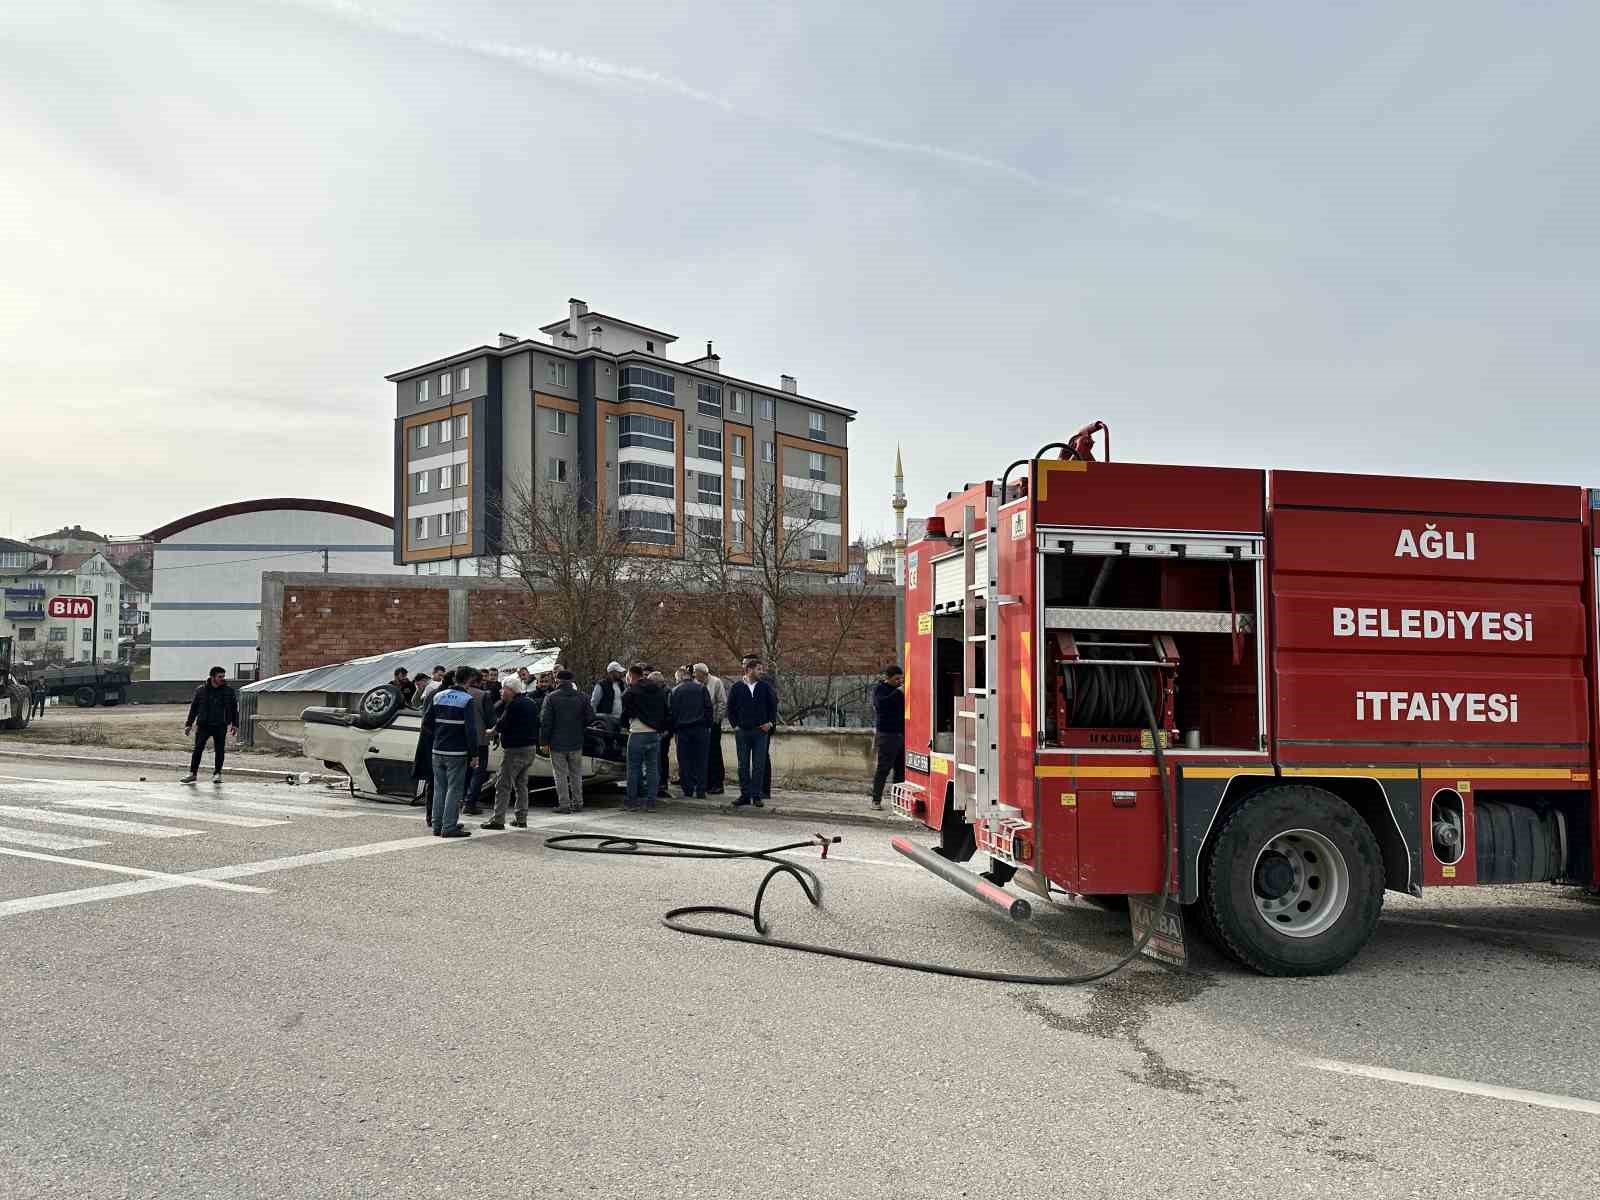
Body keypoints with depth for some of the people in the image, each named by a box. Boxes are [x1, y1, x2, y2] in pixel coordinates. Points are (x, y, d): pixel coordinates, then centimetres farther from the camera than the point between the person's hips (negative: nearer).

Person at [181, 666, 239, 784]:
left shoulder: (229, 691, 3)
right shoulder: (201, 690, 3)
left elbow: (234, 708, 8)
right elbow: (193, 707, 9)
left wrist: (235, 725, 3)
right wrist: (189, 724, 7)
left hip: (220, 726, 0)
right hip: (203, 725, 0)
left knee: (220, 750, 2)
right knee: (198, 749, -1)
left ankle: (217, 774, 13)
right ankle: (193, 773, 9)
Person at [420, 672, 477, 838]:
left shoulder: (437, 696, 8)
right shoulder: (468, 700, -10)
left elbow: (426, 724, 7)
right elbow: (471, 729, -16)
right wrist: (474, 751, -10)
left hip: (438, 751, 6)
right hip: (457, 752, -6)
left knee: (439, 789, 13)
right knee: (454, 790, 0)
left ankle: (437, 825, 17)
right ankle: (449, 827, -1)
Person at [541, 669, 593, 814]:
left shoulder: (550, 698, -8)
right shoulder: (582, 697, 0)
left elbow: (545, 721, -10)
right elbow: (590, 717, 2)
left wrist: (544, 741, -4)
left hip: (557, 743, -3)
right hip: (576, 742, 3)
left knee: (560, 775, 3)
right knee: (576, 773, 14)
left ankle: (564, 804, 3)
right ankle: (577, 802, 19)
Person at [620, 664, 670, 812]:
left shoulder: (631, 692, -8)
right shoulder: (659, 690, 8)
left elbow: (626, 714, -4)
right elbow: (665, 711, 11)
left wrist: (627, 726, 15)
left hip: (637, 734, -5)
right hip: (655, 733, 5)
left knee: (634, 767, 6)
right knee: (653, 768, 7)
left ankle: (632, 801, 10)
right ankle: (651, 801, 6)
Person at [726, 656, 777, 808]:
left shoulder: (765, 687, 3)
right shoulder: (736, 688, 2)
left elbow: (773, 706, 9)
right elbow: (730, 708, 8)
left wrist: (770, 722, 0)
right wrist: (734, 725, 2)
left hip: (761, 731, 0)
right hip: (742, 732, 0)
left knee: (759, 765, -1)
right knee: (743, 765, 5)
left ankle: (756, 796, 5)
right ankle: (745, 795, 13)